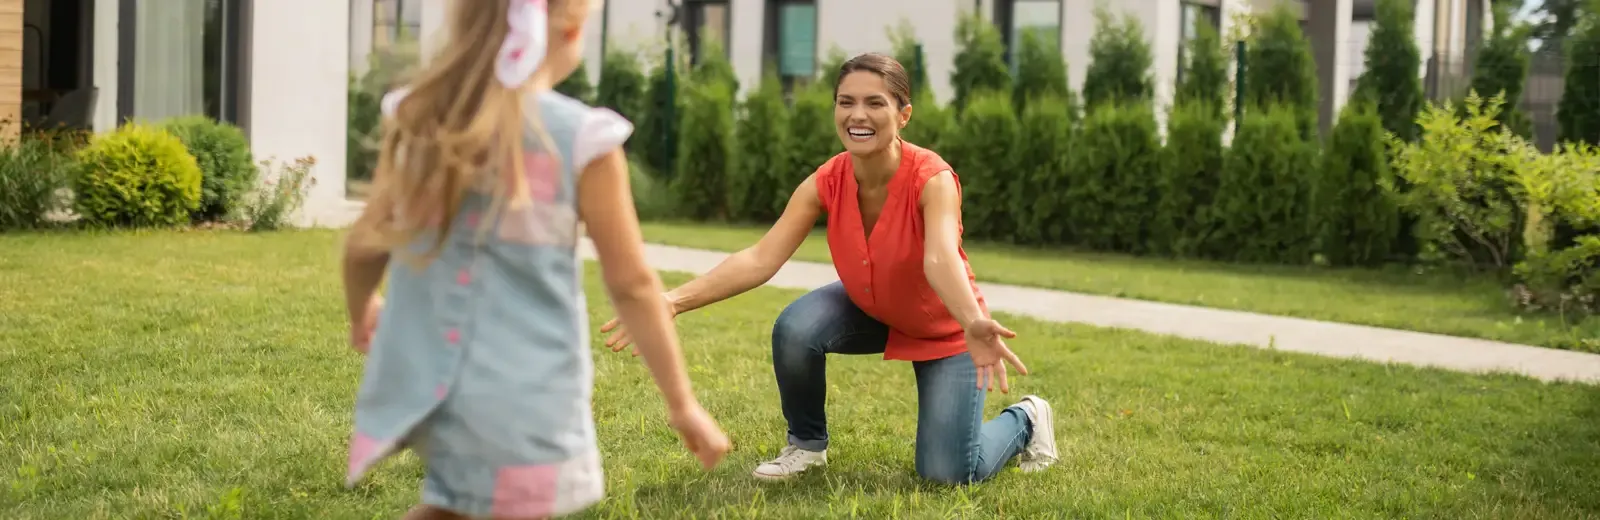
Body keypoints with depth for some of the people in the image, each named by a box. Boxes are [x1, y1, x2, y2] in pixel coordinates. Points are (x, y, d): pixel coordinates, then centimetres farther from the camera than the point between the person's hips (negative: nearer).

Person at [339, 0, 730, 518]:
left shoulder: (416, 119, 0)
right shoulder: (581, 140, -11)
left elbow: (366, 246, 6)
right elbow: (632, 284, -7)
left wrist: (360, 313, 29)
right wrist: (682, 402, 3)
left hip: (419, 381, 5)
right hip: (525, 396, -5)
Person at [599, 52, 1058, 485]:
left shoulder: (932, 179, -33)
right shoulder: (826, 183, -21)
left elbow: (941, 258, -51)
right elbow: (761, 259, -29)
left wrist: (974, 324, -72)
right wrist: (675, 300, -43)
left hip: (945, 327, -3)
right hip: (868, 310, 3)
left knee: (947, 474, -9)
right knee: (794, 329, -28)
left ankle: (1025, 419, 23)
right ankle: (807, 443, 0)